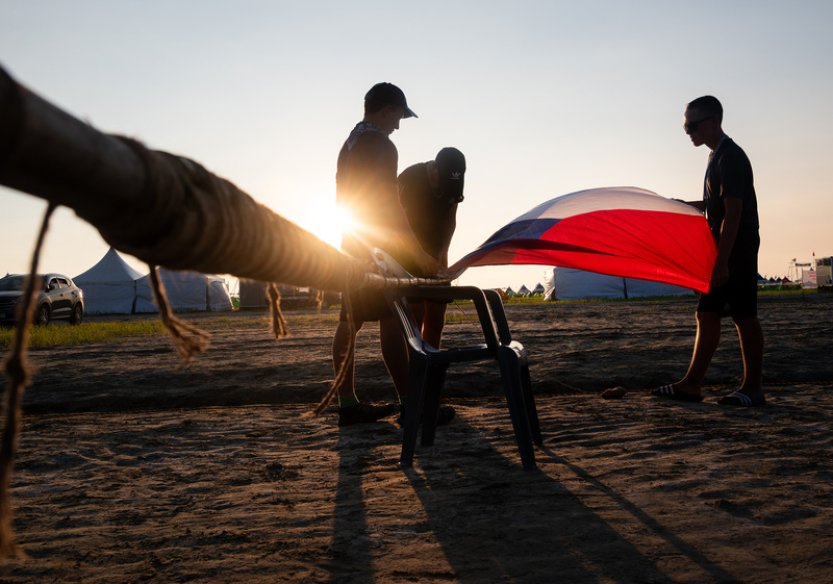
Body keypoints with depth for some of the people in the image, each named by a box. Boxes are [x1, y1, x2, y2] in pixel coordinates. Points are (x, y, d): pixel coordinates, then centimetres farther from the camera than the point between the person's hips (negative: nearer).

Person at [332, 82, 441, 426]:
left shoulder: (349, 144, 18)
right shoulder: (379, 144, -11)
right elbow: (389, 203, -19)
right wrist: (419, 255, -19)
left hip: (353, 246, 10)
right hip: (380, 247, -10)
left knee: (350, 321, 7)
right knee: (392, 321, -11)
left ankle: (347, 404, 10)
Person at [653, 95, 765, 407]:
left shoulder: (731, 157, -14)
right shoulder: (717, 156, 16)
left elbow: (733, 212, -20)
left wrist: (721, 262, -23)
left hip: (736, 251, -10)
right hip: (724, 250, 10)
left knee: (745, 316, -3)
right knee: (707, 314, 7)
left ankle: (753, 389, 4)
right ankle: (691, 384, 9)